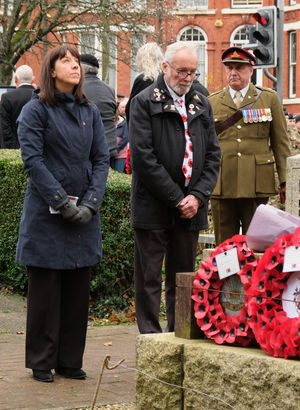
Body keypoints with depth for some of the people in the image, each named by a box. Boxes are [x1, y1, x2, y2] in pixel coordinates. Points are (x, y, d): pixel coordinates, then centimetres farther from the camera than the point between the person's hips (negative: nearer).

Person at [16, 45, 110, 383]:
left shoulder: (89, 112, 10)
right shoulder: (35, 110, -4)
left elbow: (101, 159, 6)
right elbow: (32, 160, -10)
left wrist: (90, 203, -7)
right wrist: (63, 202, -16)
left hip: (83, 215, 5)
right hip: (46, 214, -5)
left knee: (78, 289, 7)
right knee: (45, 289, 1)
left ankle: (70, 361, 17)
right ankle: (41, 363, 11)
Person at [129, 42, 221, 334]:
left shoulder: (202, 105, 13)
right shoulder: (144, 102, -4)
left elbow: (212, 155, 10)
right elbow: (143, 157, -12)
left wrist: (198, 196, -5)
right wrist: (177, 199, -14)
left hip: (190, 207, 5)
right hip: (153, 207, -5)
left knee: (183, 276, 11)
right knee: (149, 277, 1)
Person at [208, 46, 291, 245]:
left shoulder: (269, 98, 8)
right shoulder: (212, 102, 12)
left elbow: (280, 142, 8)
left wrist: (285, 181, 4)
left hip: (256, 184, -1)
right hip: (221, 184, 1)